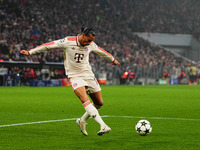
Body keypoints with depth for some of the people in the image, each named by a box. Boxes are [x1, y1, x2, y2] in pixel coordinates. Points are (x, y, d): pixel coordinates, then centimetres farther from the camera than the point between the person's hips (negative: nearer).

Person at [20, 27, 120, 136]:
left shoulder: (91, 45, 1)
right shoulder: (68, 42, -12)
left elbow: (101, 51, 22)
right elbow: (48, 45, -8)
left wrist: (112, 59, 38)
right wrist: (30, 52, -10)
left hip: (88, 74, 5)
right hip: (75, 76, -5)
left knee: (99, 103, 4)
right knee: (85, 100, -27)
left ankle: (82, 121, 26)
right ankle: (103, 126, -36)